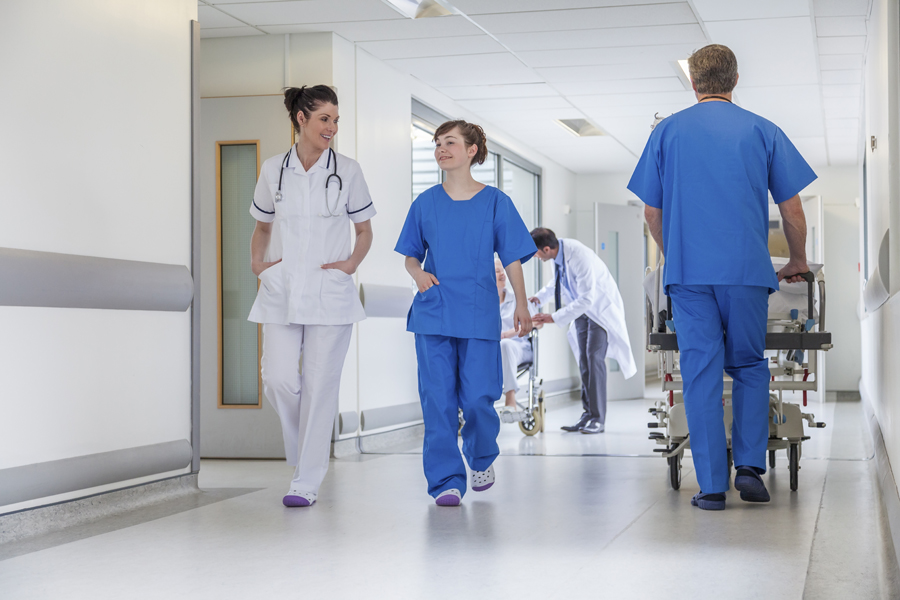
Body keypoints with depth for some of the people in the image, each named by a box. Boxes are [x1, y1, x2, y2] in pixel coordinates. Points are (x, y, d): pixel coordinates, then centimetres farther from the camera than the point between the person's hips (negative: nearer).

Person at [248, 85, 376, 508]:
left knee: (319, 385, -2)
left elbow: (365, 231, 11)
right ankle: (307, 449, 21)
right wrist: (257, 262, 4)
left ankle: (307, 481, 6)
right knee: (279, 379, -8)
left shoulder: (347, 171, 3)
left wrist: (352, 263, -5)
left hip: (329, 293, -1)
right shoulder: (274, 170, 7)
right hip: (281, 292, 1)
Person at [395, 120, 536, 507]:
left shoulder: (495, 202, 3)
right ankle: (446, 481, 5)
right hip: (433, 314, 2)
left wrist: (522, 305, -2)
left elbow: (512, 259, 4)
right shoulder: (425, 203, 7)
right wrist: (418, 273, -8)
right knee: (438, 399, -3)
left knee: (477, 397, -3)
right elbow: (410, 255, 13)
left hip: (479, 315, -2)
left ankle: (482, 459, 27)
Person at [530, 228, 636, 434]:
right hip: (582, 309, 8)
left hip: (600, 307, -8)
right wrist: (540, 296, 3)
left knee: (594, 358, -15)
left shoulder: (579, 257, -34)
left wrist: (555, 317, -36)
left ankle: (598, 419, -12)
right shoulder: (557, 251, -9)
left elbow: (586, 299, -35)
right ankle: (587, 415, 10)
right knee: (583, 361, 6)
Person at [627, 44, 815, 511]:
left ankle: (712, 485, 2)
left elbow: (652, 213, 11)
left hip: (688, 270, 0)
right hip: (746, 270, 0)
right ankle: (749, 465, 3)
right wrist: (797, 262, 23)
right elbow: (792, 213, 6)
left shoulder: (667, 132, 7)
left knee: (701, 371, 2)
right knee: (749, 366, 14)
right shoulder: (762, 131, 5)